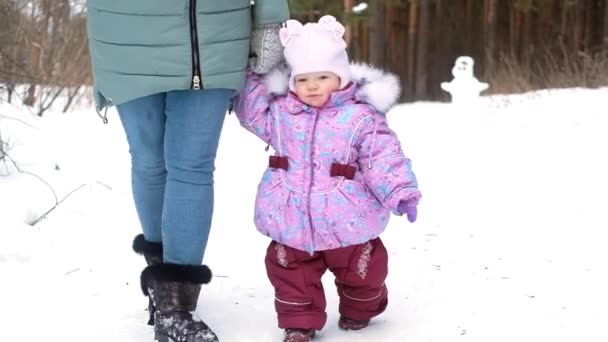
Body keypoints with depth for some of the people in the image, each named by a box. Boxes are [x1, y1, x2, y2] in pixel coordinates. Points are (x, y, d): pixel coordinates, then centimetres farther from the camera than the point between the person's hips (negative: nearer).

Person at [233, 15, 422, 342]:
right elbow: (251, 108, 14)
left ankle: (359, 310, 43)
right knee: (290, 272, 9)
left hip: (346, 222, -2)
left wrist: (401, 193, -19)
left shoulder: (360, 117, -11)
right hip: (292, 220, 2)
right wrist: (248, 74, 4)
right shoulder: (280, 112, 1)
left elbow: (383, 158, -11)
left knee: (361, 270, 15)